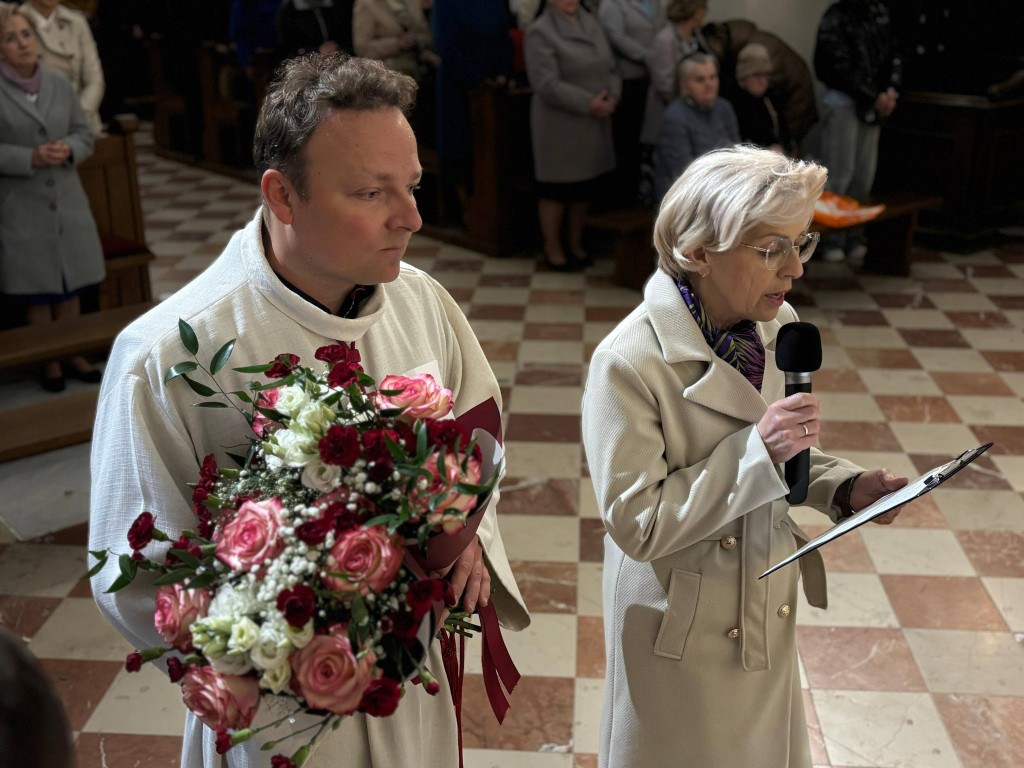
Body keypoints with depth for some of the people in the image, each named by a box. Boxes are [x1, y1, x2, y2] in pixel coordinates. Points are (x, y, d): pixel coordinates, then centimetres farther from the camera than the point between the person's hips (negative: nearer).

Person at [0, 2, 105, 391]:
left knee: (71, 284, 11)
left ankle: (73, 354, 26)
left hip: (67, 199, 4)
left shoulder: (60, 84, 6)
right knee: (36, 288, 4)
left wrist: (69, 149, -11)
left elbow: (85, 133, 10)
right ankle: (50, 363, 18)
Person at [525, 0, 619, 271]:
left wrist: (612, 97, -7)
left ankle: (576, 245, 27)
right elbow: (547, 84, -18)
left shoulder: (591, 23, 12)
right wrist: (589, 104, -19)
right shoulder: (540, 32, -10)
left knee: (584, 187, 13)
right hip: (558, 125, -6)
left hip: (594, 125, 6)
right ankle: (552, 248, 18)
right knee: (556, 189, 3)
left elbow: (609, 67, 13)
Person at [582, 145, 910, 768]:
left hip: (770, 615, 6)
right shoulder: (628, 364, -27)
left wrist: (844, 486, -10)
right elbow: (635, 523, -26)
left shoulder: (780, 327, -5)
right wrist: (758, 450, -31)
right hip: (681, 634, -6)